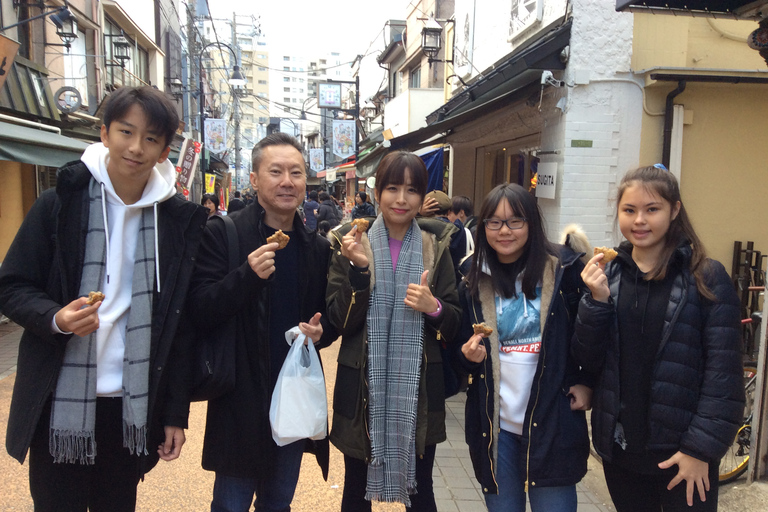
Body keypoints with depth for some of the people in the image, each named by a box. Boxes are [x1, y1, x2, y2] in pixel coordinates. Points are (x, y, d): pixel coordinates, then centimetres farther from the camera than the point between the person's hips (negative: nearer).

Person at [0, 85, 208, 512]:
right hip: (61, 404, -1)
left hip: (134, 408, 1)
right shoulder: (60, 204, -4)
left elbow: (179, 325, 2)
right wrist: (55, 317, -22)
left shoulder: (178, 220, 0)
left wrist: (176, 413, 2)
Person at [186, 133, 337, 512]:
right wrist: (247, 275, -30)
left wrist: (321, 331, -7)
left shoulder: (317, 248, 6)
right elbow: (199, 313, -15)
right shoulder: (221, 234, -8)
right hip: (241, 400, -4)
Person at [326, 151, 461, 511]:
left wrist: (434, 307, -18)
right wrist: (359, 268, -21)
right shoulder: (350, 244, -2)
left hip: (418, 387, 1)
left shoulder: (436, 247, 1)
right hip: (362, 386, 0)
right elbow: (340, 322, -7)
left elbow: (453, 326, 4)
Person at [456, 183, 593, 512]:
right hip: (494, 423, 3)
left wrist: (586, 383, -6)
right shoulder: (473, 280, 2)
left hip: (552, 420, -2)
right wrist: (469, 355, -11)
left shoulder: (564, 268, -6)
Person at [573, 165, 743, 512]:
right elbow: (588, 361, -1)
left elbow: (723, 373, -9)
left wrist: (701, 447, -13)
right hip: (619, 446, 3)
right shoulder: (606, 274, 2)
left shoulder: (707, 277, -8)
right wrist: (597, 300, -14)